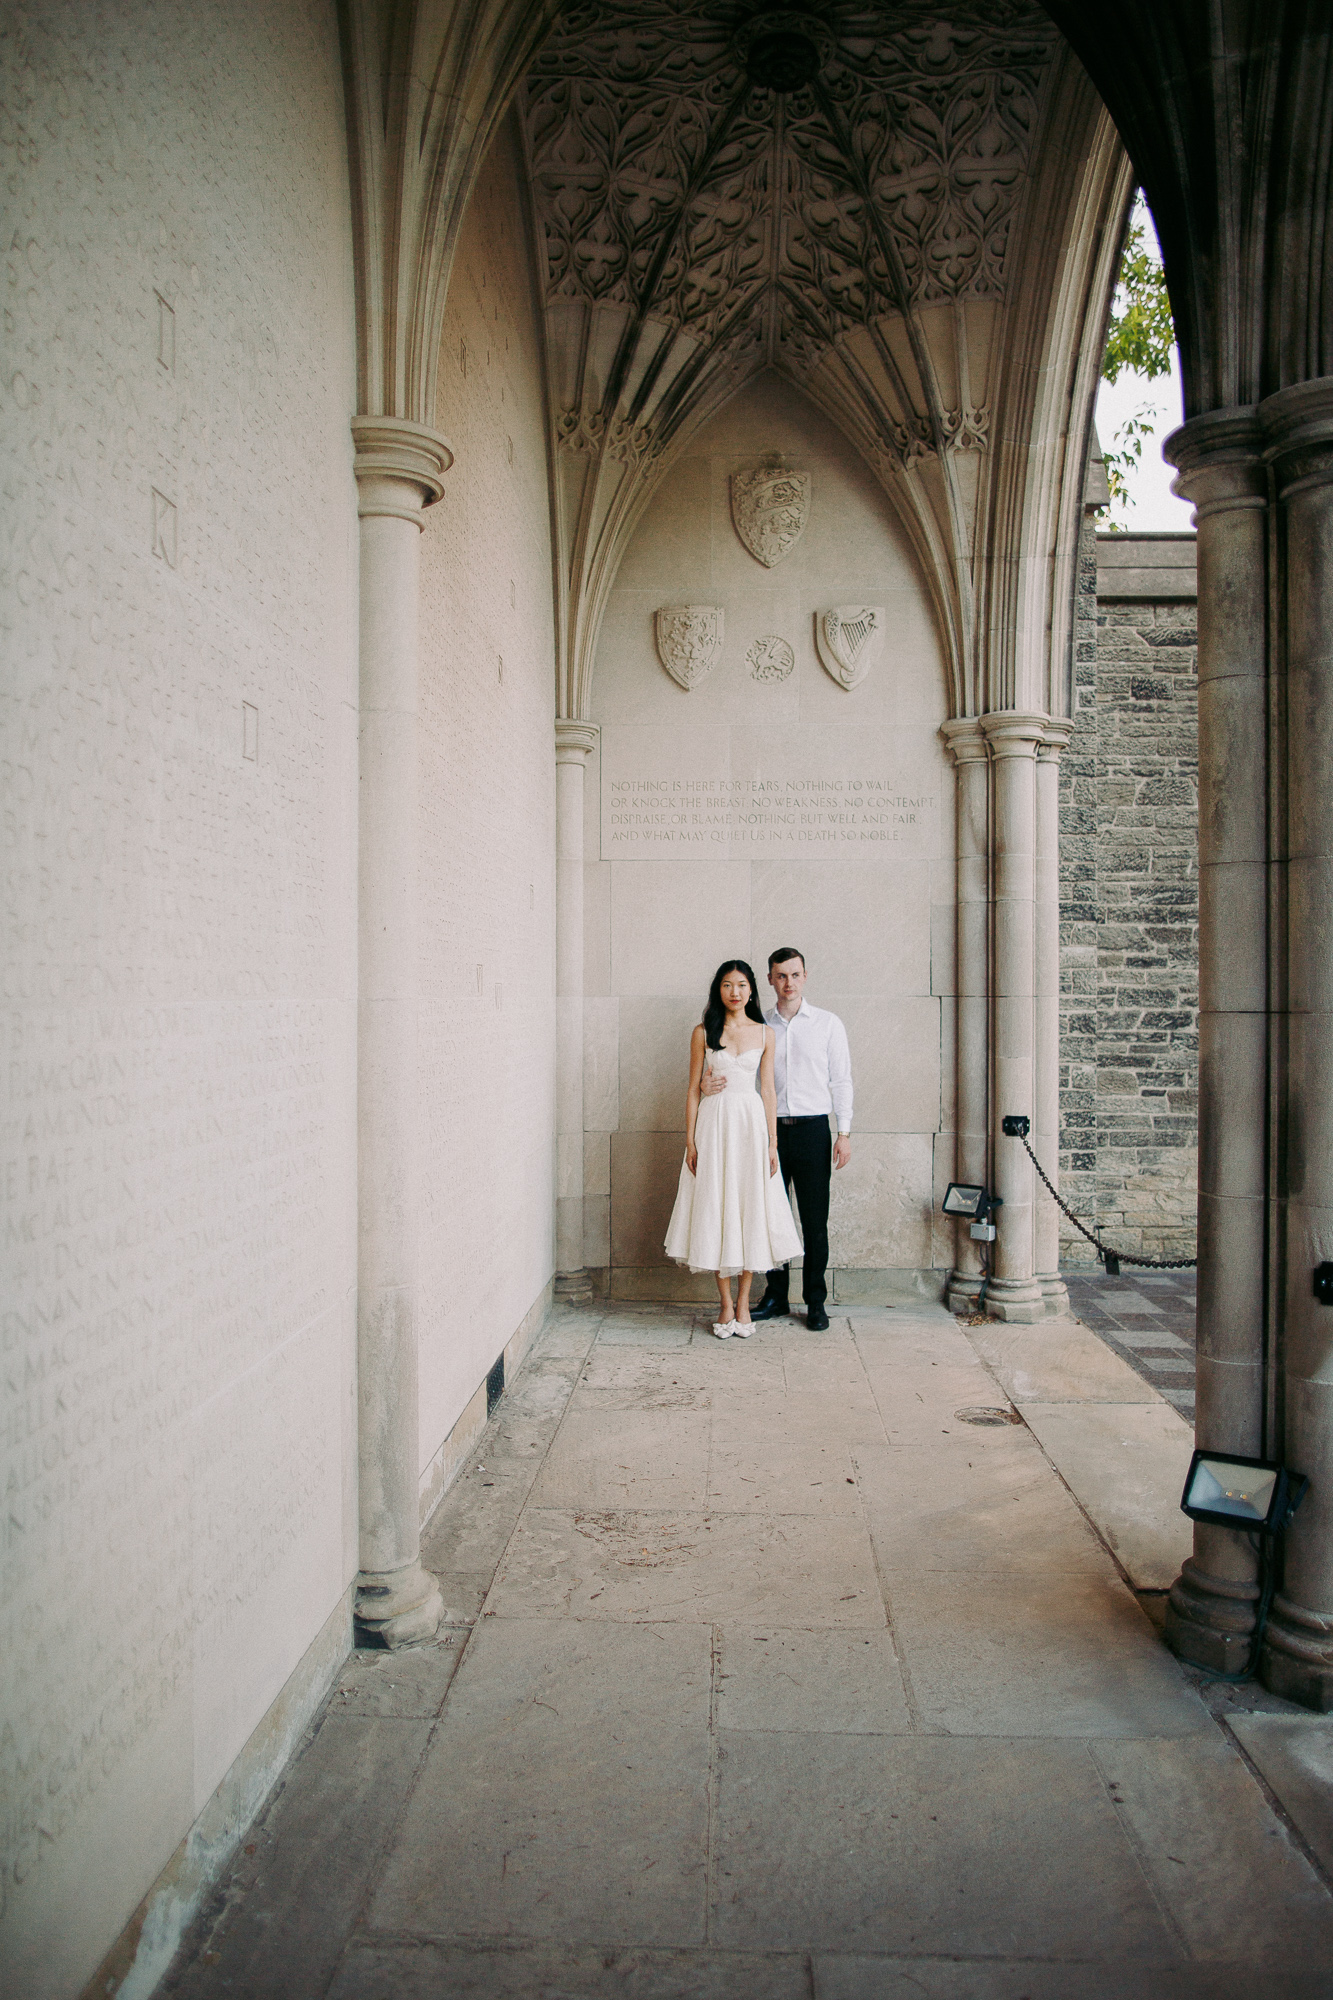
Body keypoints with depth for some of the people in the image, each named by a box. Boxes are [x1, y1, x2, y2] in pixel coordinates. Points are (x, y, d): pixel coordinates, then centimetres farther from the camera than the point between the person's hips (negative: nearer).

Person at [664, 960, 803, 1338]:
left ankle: (743, 1301, 12)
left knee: (751, 1208, 2)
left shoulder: (764, 1034, 7)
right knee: (716, 1210, 0)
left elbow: (768, 1090, 6)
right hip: (714, 1123, -1)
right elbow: (693, 1089, 4)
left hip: (752, 1123, 1)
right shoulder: (703, 1033, 4)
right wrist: (690, 1141, -2)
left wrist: (772, 1142, 2)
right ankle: (725, 1303, 10)